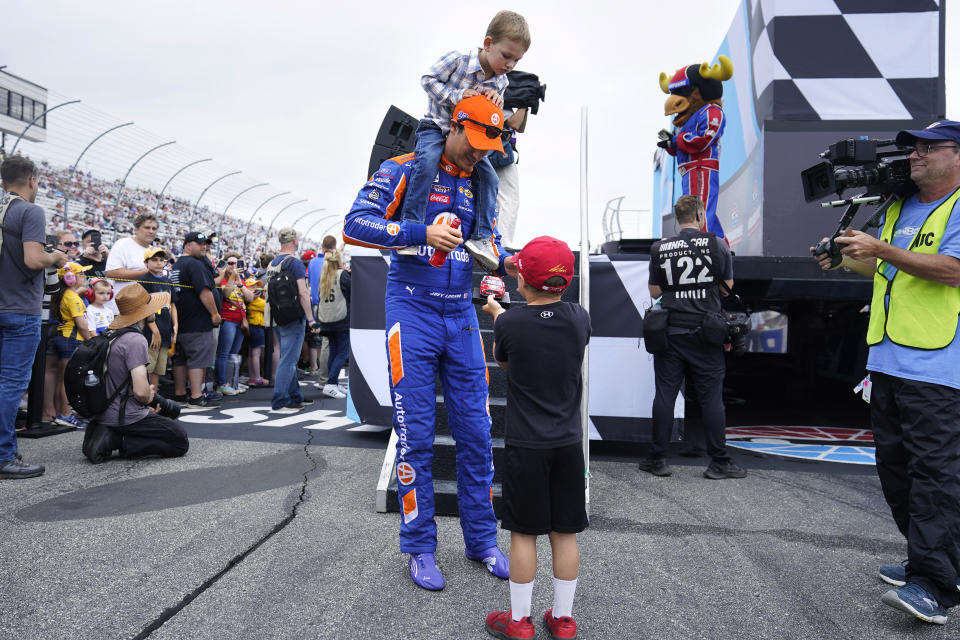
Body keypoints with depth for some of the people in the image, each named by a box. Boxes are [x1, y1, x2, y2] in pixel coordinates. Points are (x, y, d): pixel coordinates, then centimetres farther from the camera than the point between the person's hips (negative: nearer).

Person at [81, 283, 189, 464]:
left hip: (103, 414, 8)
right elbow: (140, 391, -25)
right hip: (125, 417, -8)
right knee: (181, 442, 0)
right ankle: (121, 443, -10)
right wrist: (149, 398, -2)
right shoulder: (136, 340, -18)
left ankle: (110, 436, 6)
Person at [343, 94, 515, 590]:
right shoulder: (404, 171, -3)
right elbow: (355, 224, -12)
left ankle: (481, 541, 21)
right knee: (416, 437, 0)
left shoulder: (479, 184, 13)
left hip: (461, 316, 5)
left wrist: (505, 262, -2)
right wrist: (421, 232, -23)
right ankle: (420, 548, 15)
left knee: (476, 433, 7)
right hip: (413, 312, -5)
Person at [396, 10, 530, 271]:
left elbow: (493, 118, 7)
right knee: (427, 161, -33)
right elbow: (428, 79, -13)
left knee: (489, 176, -10)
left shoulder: (500, 81, 1)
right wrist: (457, 95, -24)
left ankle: (482, 237, -6)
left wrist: (497, 100, -16)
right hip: (437, 126, -5)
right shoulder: (458, 60, -15)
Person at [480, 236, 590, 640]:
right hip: (568, 444, 4)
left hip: (525, 446, -3)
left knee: (523, 534, 8)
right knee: (565, 534, 12)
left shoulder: (508, 324, -13)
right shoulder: (580, 318, -3)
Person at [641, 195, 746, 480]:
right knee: (711, 397, 5)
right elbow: (728, 288, 6)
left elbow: (655, 291, 6)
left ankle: (658, 459, 11)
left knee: (665, 394, 5)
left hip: (670, 332, 1)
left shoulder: (660, 248, 1)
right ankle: (719, 462, 11)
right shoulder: (717, 245, -2)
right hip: (706, 332, -1)